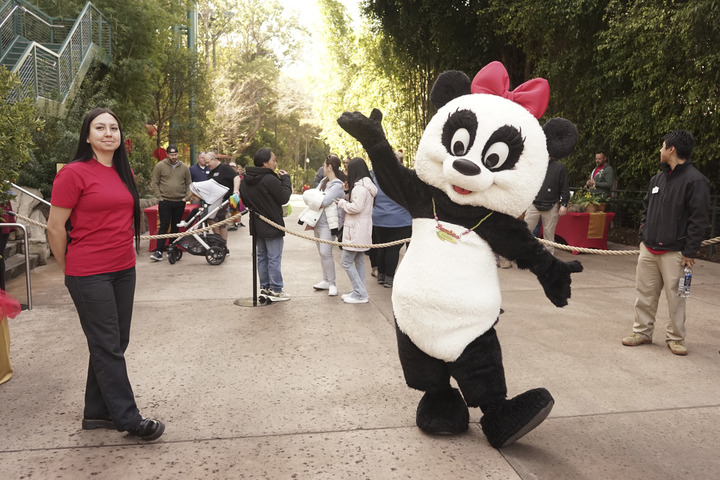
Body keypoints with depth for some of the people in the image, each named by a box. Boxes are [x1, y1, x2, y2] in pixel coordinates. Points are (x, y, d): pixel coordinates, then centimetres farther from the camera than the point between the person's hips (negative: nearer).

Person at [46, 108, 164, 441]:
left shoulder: (124, 173, 9)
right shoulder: (74, 173, -11)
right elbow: (55, 228, -8)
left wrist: (124, 253, 16)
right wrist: (70, 269, 2)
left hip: (123, 270, 7)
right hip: (89, 275, -7)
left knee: (115, 344, 13)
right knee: (107, 348, 2)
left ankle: (97, 413, 27)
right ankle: (128, 419, 11)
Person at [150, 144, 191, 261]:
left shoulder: (184, 167, 8)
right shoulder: (160, 166, 0)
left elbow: (188, 183, 16)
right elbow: (154, 183, 2)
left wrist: (186, 197, 5)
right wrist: (160, 197, -5)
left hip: (180, 202, 3)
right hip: (165, 202, -3)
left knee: (176, 227, 9)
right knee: (164, 226, -7)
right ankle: (159, 251, -6)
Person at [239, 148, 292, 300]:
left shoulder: (245, 180, 5)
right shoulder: (270, 179, -22)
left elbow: (245, 201, 15)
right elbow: (284, 198, -16)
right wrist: (285, 179, -5)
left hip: (256, 225, 8)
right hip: (272, 225, -8)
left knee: (262, 257, 16)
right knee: (274, 259, 0)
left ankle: (264, 287, 23)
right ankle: (276, 290, 5)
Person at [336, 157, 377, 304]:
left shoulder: (360, 187, -18)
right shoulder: (367, 185, 14)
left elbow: (356, 207, -24)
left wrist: (342, 203, -9)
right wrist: (347, 198, 3)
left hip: (356, 230, -10)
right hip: (362, 230, 10)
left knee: (346, 262, -4)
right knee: (359, 261, 15)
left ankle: (361, 294, -3)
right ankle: (360, 292, 21)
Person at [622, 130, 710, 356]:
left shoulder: (695, 181, -10)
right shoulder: (658, 178, 13)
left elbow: (699, 219, -12)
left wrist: (690, 252, -14)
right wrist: (643, 236, 13)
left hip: (673, 252, -7)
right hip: (648, 248, 7)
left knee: (675, 297, 1)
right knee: (644, 293, 10)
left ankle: (675, 338, 15)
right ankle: (642, 332, 21)